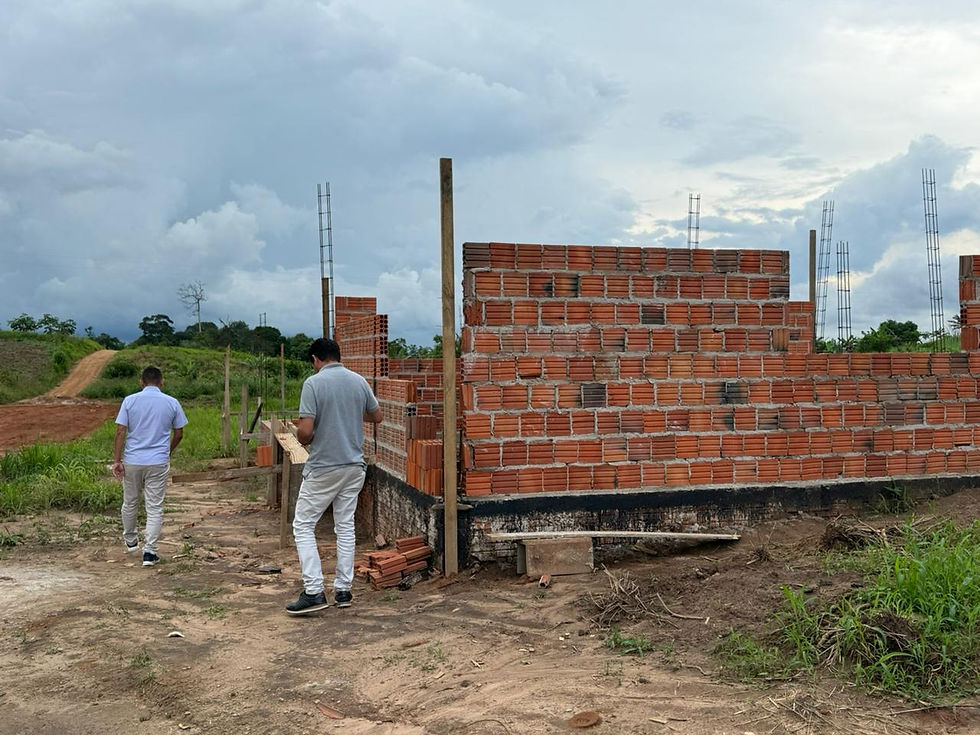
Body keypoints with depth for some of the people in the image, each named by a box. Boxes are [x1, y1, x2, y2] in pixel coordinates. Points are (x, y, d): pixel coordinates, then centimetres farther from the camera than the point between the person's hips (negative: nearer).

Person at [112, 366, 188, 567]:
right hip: (158, 463, -1)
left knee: (130, 502, 20)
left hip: (132, 461, 1)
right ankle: (149, 552, -1)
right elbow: (179, 434, 7)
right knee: (155, 508, 3)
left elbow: (120, 432, -6)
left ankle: (130, 540, 38)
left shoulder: (130, 401, -2)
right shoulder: (172, 403, 0)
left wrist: (117, 460, -3)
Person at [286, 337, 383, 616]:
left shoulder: (313, 383, -14)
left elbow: (305, 431, -19)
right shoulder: (359, 381, 3)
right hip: (354, 466, 5)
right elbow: (377, 417, 16)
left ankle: (314, 592, -2)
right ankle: (343, 590, 16)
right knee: (345, 526, 13)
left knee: (303, 525, 5)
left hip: (323, 468, -5)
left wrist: (304, 440, 3)